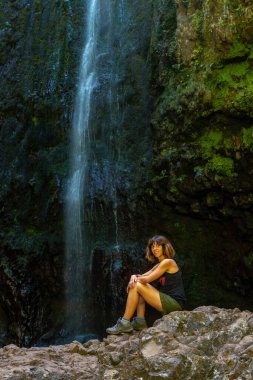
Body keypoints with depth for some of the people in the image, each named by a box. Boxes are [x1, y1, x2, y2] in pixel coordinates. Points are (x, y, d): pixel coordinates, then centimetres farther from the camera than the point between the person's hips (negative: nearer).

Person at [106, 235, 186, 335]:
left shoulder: (168, 262, -10)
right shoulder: (159, 265, 20)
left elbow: (147, 279, -16)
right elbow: (143, 277, 13)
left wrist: (136, 279, 2)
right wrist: (134, 277, -9)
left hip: (174, 303, -10)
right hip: (169, 302, 10)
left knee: (136, 286, -11)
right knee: (137, 284, 12)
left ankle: (125, 323, -8)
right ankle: (140, 321, 3)